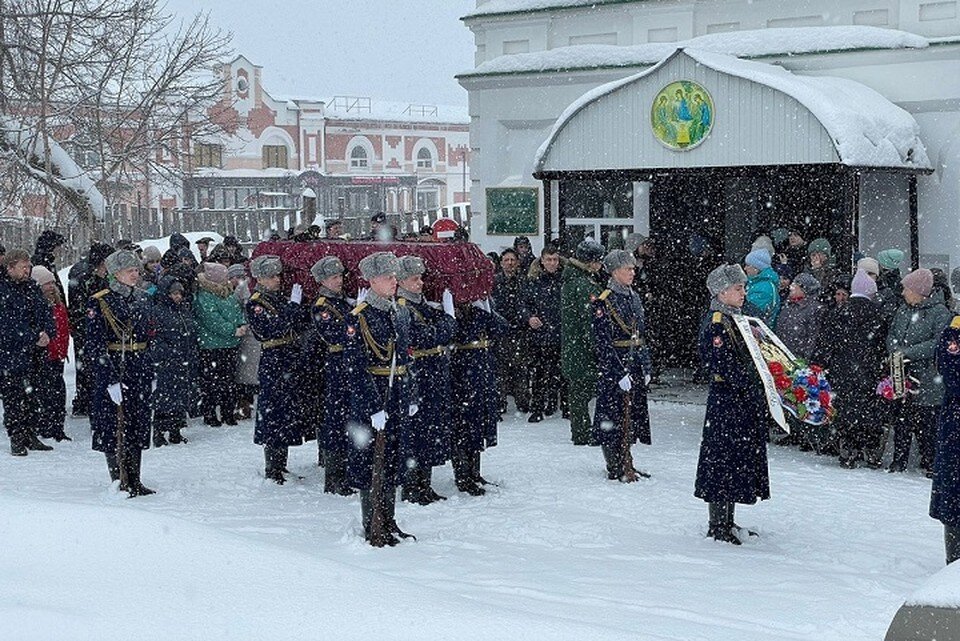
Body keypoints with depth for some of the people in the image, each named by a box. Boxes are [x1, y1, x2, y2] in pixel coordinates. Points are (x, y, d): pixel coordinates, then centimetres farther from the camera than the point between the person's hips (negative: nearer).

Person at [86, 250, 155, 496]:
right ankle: (120, 484, 5)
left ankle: (134, 482, 18)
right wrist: (110, 380, -20)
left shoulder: (140, 299, 11)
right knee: (115, 429, -3)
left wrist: (149, 373, 16)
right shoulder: (99, 303, -9)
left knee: (137, 428, 10)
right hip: (112, 371, -6)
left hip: (138, 373, 7)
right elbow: (95, 346, -14)